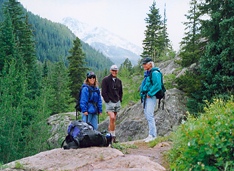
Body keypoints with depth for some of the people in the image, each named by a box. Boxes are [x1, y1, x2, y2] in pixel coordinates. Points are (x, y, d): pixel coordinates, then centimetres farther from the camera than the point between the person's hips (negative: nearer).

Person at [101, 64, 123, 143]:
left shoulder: (118, 81, 14)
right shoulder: (106, 80, -3)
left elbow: (121, 92, 23)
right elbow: (103, 92, -7)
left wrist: (120, 100, 12)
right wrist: (108, 101, -12)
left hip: (117, 102, 6)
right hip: (109, 102, -6)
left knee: (113, 120, 8)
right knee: (112, 118, -18)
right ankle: (113, 136, -14)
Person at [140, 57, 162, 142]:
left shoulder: (155, 73, -12)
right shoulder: (146, 73, 17)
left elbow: (157, 85, -21)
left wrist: (150, 94, -19)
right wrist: (142, 93, 14)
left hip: (151, 97, -10)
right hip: (145, 97, 10)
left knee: (149, 115, -12)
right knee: (147, 115, 12)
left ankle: (152, 135, -6)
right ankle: (152, 134, 20)